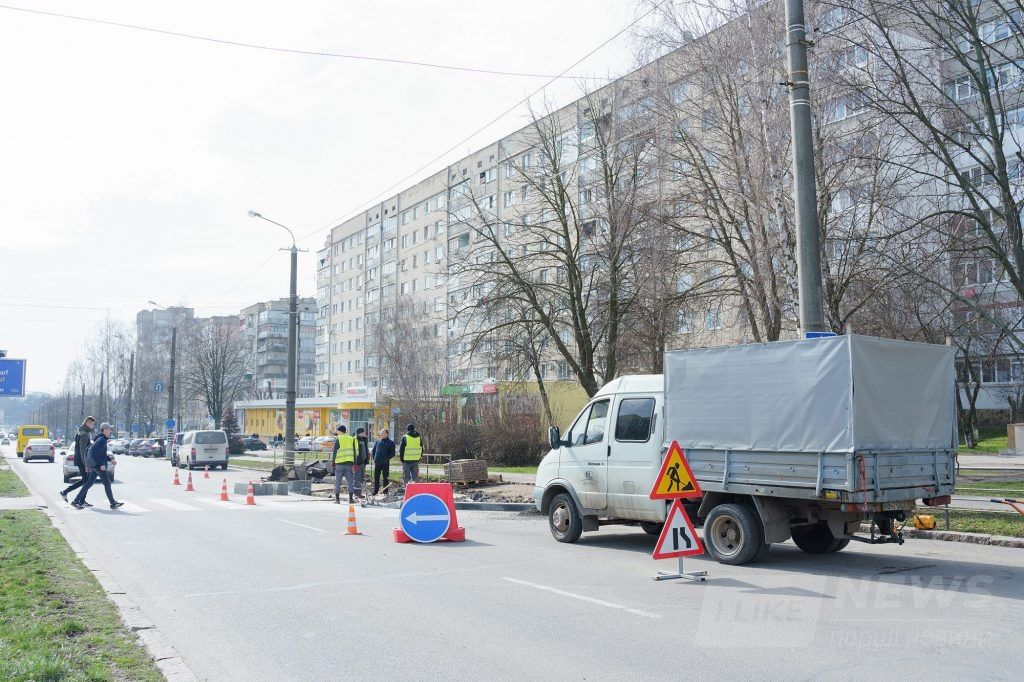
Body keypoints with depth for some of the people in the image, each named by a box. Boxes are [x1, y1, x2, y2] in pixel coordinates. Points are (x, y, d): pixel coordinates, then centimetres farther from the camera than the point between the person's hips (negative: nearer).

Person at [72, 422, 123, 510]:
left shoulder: (102, 439, 15)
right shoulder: (101, 440, -16)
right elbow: (94, 453, -23)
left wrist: (110, 459, 17)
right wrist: (101, 464, -22)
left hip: (95, 466, 10)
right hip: (98, 465, -10)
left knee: (89, 483, 12)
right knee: (107, 484, -2)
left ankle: (76, 501, 12)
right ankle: (113, 504, 5)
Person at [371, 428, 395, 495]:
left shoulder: (391, 443, 0)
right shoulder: (378, 442, 11)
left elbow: (392, 453, -3)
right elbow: (373, 450, 20)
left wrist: (387, 458, -12)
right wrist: (374, 458, 8)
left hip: (385, 463, -4)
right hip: (377, 463, 4)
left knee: (385, 477, 3)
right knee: (376, 477, 5)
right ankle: (375, 490, 13)